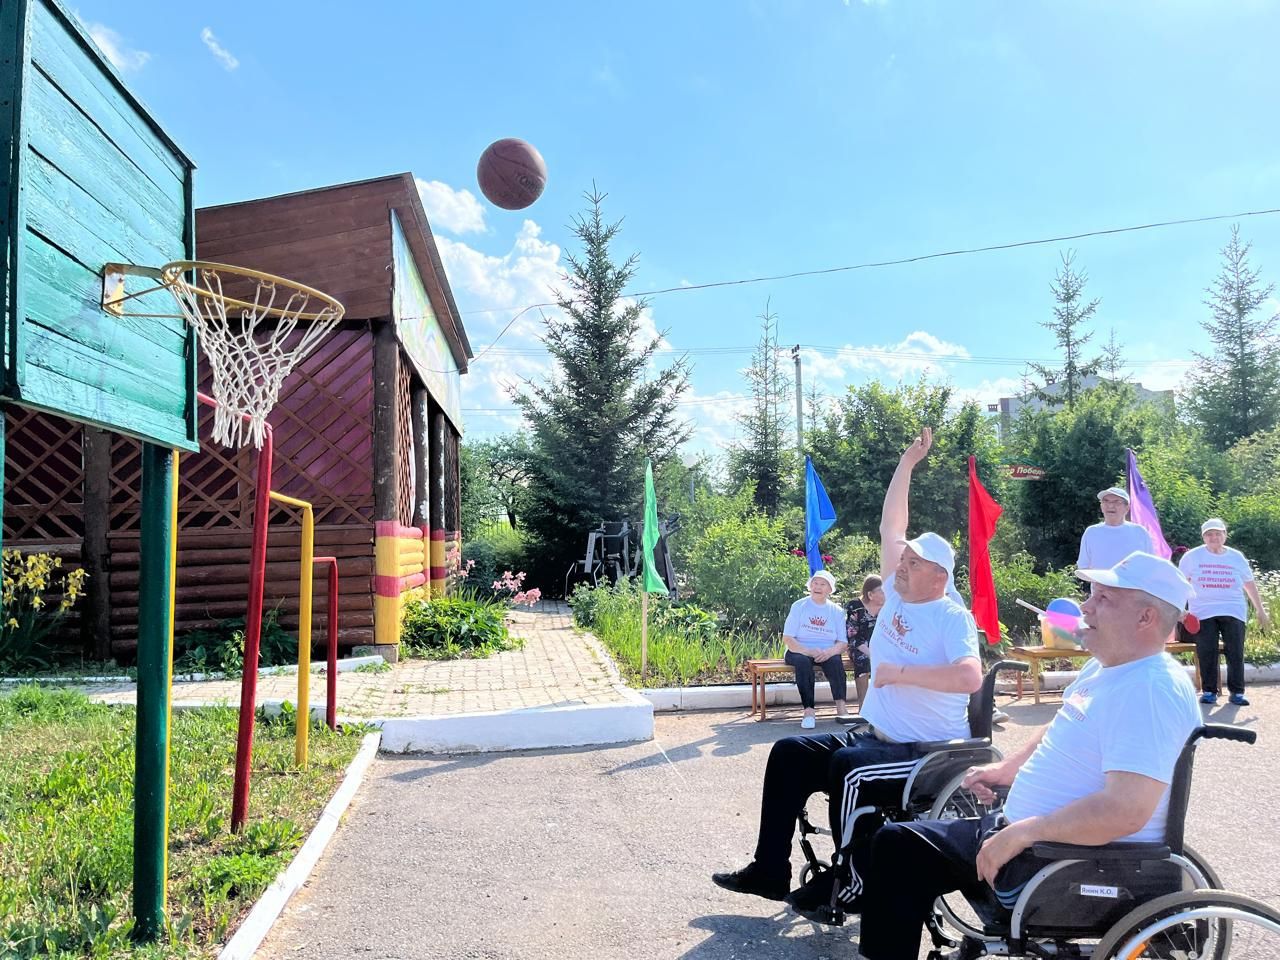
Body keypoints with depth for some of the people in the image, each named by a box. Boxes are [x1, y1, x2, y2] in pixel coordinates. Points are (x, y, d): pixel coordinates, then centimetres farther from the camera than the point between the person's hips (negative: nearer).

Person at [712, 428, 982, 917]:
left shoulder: (952, 618, -15)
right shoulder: (896, 594, 6)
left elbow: (970, 677, -33)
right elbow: (890, 528, 8)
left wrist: (899, 672, -25)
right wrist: (907, 462, 7)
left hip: (930, 755, -8)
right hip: (877, 737, 8)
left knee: (848, 767, -34)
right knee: (790, 754, -2)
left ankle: (853, 883, -14)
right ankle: (770, 870, 3)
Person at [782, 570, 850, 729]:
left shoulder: (837, 611, 8)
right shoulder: (799, 606, 1)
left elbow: (843, 643, 1)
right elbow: (787, 638, -7)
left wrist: (829, 652, -22)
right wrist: (809, 652, -22)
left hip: (826, 654, 2)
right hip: (800, 652, -2)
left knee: (835, 660, -31)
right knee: (803, 662, -35)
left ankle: (841, 707, -33)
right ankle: (809, 710, -38)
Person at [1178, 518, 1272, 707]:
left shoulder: (1236, 557, 9)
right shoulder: (1192, 557, 2)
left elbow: (1249, 584, 17)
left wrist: (1260, 610, 17)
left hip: (1233, 612, 2)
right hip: (1203, 612, -2)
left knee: (1235, 653, -1)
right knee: (1207, 654, -4)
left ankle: (1237, 692, 8)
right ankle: (1209, 691, 6)